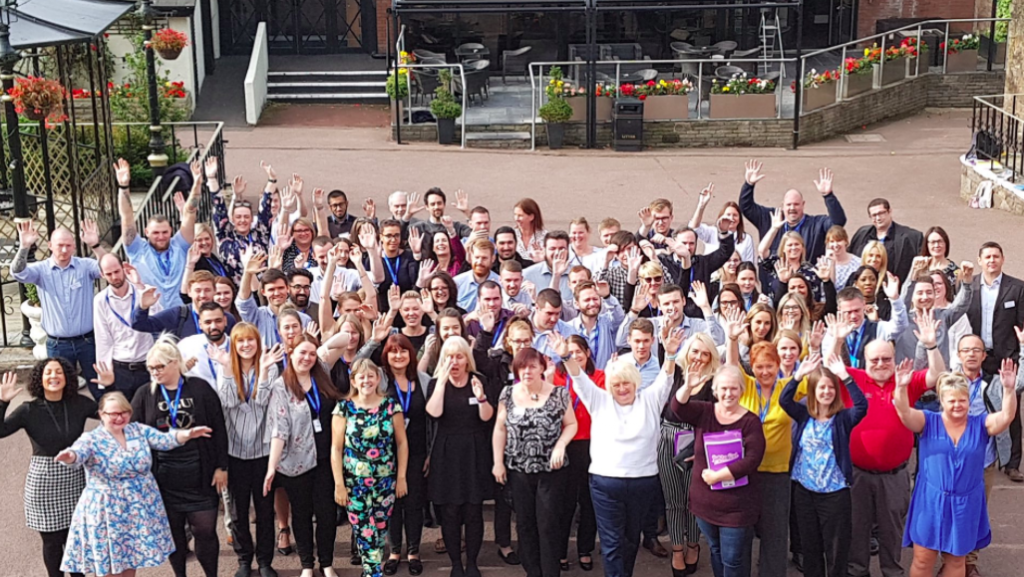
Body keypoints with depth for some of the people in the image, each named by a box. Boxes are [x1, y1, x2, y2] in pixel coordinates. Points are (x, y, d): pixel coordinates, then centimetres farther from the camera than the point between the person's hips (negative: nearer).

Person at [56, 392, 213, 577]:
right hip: (109, 511, -4)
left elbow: (164, 440, -7)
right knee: (111, 561, 2)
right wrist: (69, 456, -54)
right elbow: (78, 453, -29)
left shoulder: (139, 430, 2)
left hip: (140, 509, 4)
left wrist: (187, 434, -26)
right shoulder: (92, 439, -10)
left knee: (132, 558, 13)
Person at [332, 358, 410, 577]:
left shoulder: (391, 405, 0)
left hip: (385, 480, 1)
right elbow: (336, 448, -1)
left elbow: (402, 443, 4)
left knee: (380, 531, 5)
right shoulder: (344, 408, -3)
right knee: (363, 533, -1)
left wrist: (401, 477, 1)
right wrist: (339, 484, -5)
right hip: (354, 482, -1)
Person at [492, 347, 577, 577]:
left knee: (549, 524, -1)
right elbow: (500, 429, 5)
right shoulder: (508, 394, 2)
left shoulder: (559, 394, -4)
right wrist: (498, 462, 0)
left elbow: (571, 424, 1)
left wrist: (561, 444, -16)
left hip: (551, 470, -2)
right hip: (518, 470, 2)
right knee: (525, 524, 8)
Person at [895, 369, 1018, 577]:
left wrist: (1008, 389, -34)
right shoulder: (929, 421, -3)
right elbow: (904, 413, -20)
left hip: (965, 505, 2)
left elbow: (1007, 416, -16)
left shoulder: (980, 424, 0)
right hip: (930, 502, -1)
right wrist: (901, 388, -40)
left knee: (956, 560, 15)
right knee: (922, 560, 3)